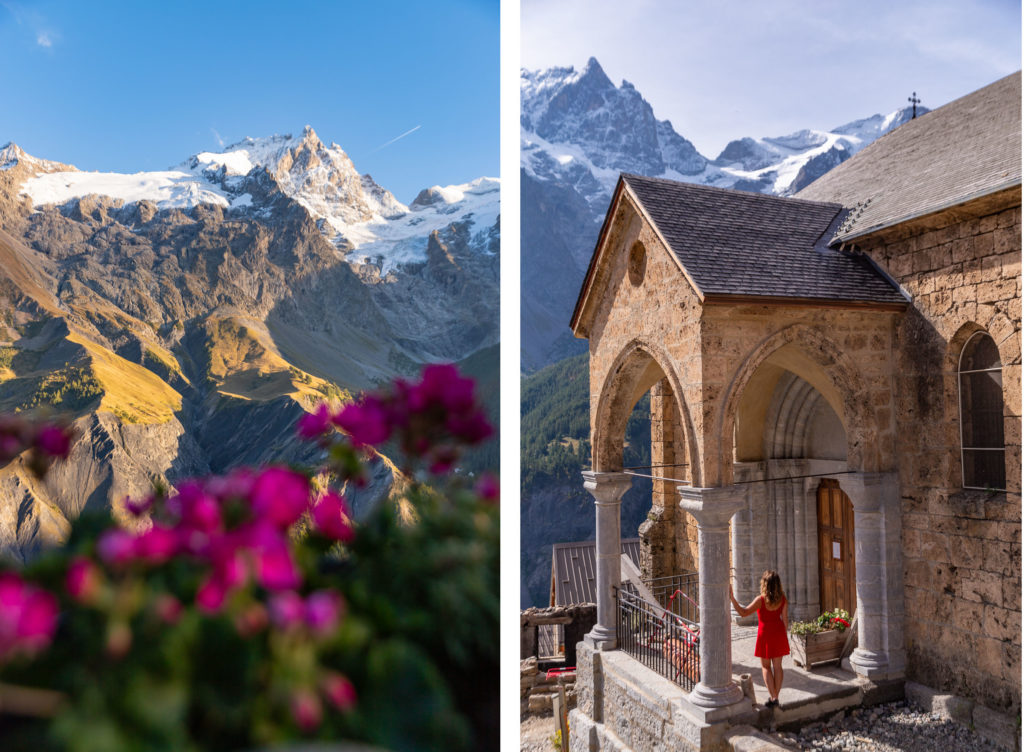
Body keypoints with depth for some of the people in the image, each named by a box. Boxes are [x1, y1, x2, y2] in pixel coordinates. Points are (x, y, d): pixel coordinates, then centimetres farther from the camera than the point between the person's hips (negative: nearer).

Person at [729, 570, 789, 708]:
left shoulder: (761, 600, -22)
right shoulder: (782, 598, -8)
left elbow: (743, 612, -22)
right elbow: (785, 618, 0)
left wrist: (732, 598, -23)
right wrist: (785, 635, 13)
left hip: (765, 634, -4)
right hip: (779, 633, 4)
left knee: (766, 667, 12)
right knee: (777, 666, 14)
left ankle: (773, 698, 7)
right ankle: (775, 697, 21)